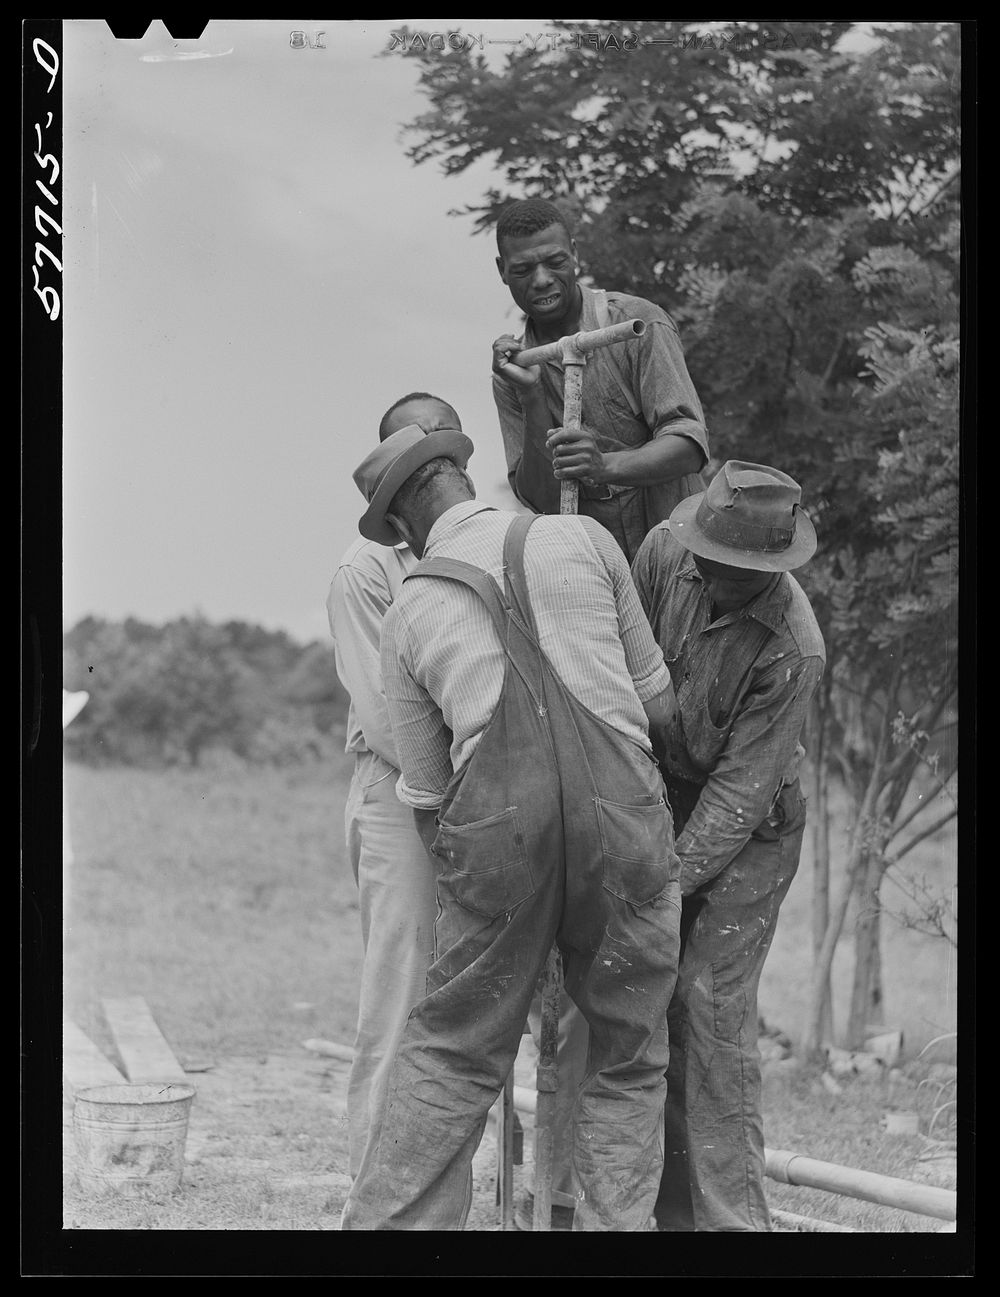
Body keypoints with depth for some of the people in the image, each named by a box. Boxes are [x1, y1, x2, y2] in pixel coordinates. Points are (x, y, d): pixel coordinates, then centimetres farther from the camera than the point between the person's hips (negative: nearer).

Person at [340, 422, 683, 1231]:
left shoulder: (409, 615, 14)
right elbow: (659, 704, 17)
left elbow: (425, 794, 19)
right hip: (624, 825, 0)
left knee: (448, 1059, 14)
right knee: (629, 1065, 15)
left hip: (496, 832, 1)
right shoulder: (584, 540, 11)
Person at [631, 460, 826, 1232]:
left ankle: (731, 1217, -8)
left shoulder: (792, 651, -28)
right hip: (663, 794, 5)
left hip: (750, 827, -5)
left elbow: (741, 790, -25)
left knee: (713, 1009, -13)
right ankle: (672, 1210, 11)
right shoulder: (666, 550, -14)